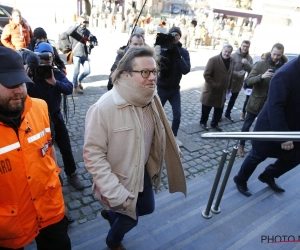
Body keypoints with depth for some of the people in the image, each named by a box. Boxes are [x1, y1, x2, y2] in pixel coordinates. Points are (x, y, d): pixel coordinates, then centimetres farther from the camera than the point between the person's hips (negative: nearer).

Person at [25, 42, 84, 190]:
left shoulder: (57, 73, -5)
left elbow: (69, 88, -20)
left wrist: (54, 82, -38)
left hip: (56, 116, 2)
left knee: (66, 148, 11)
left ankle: (71, 175, 31)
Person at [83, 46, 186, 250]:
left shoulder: (151, 99, -8)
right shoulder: (104, 108, -30)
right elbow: (93, 154, -27)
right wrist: (114, 191, -29)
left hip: (144, 172, 6)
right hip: (120, 180, -6)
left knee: (147, 209, 25)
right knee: (130, 219, 17)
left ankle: (112, 214, 56)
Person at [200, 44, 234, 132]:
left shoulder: (231, 61, 4)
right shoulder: (213, 60, -17)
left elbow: (230, 75, 13)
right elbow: (206, 74, -19)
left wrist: (229, 88, 12)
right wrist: (213, 85, -20)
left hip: (223, 91, 6)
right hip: (211, 90, -6)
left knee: (219, 109, 15)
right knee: (206, 108, 9)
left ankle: (214, 123, 34)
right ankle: (203, 122, 29)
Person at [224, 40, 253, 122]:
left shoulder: (249, 58, 1)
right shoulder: (233, 56, -15)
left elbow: (251, 70, -8)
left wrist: (246, 63, -23)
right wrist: (238, 74, -23)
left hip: (239, 83, 6)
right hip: (229, 81, -6)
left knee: (233, 99, 19)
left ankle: (227, 114, 35)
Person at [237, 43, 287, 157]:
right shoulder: (260, 64, -8)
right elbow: (248, 81, -16)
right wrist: (261, 76, -31)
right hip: (256, 101, -1)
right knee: (247, 125, 9)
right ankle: (241, 146, 26)